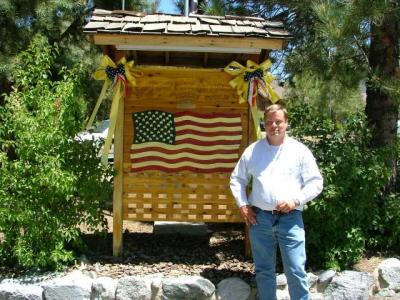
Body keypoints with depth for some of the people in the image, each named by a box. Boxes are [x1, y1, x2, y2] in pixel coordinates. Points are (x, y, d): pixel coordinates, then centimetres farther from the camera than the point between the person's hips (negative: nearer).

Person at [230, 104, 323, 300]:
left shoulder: (300, 151, 2)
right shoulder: (252, 151, 7)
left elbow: (316, 183, 3)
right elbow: (237, 179, 15)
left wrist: (296, 200, -10)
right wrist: (242, 205, 4)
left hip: (290, 218, -2)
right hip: (260, 218, 2)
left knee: (296, 271, -4)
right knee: (263, 270, 12)